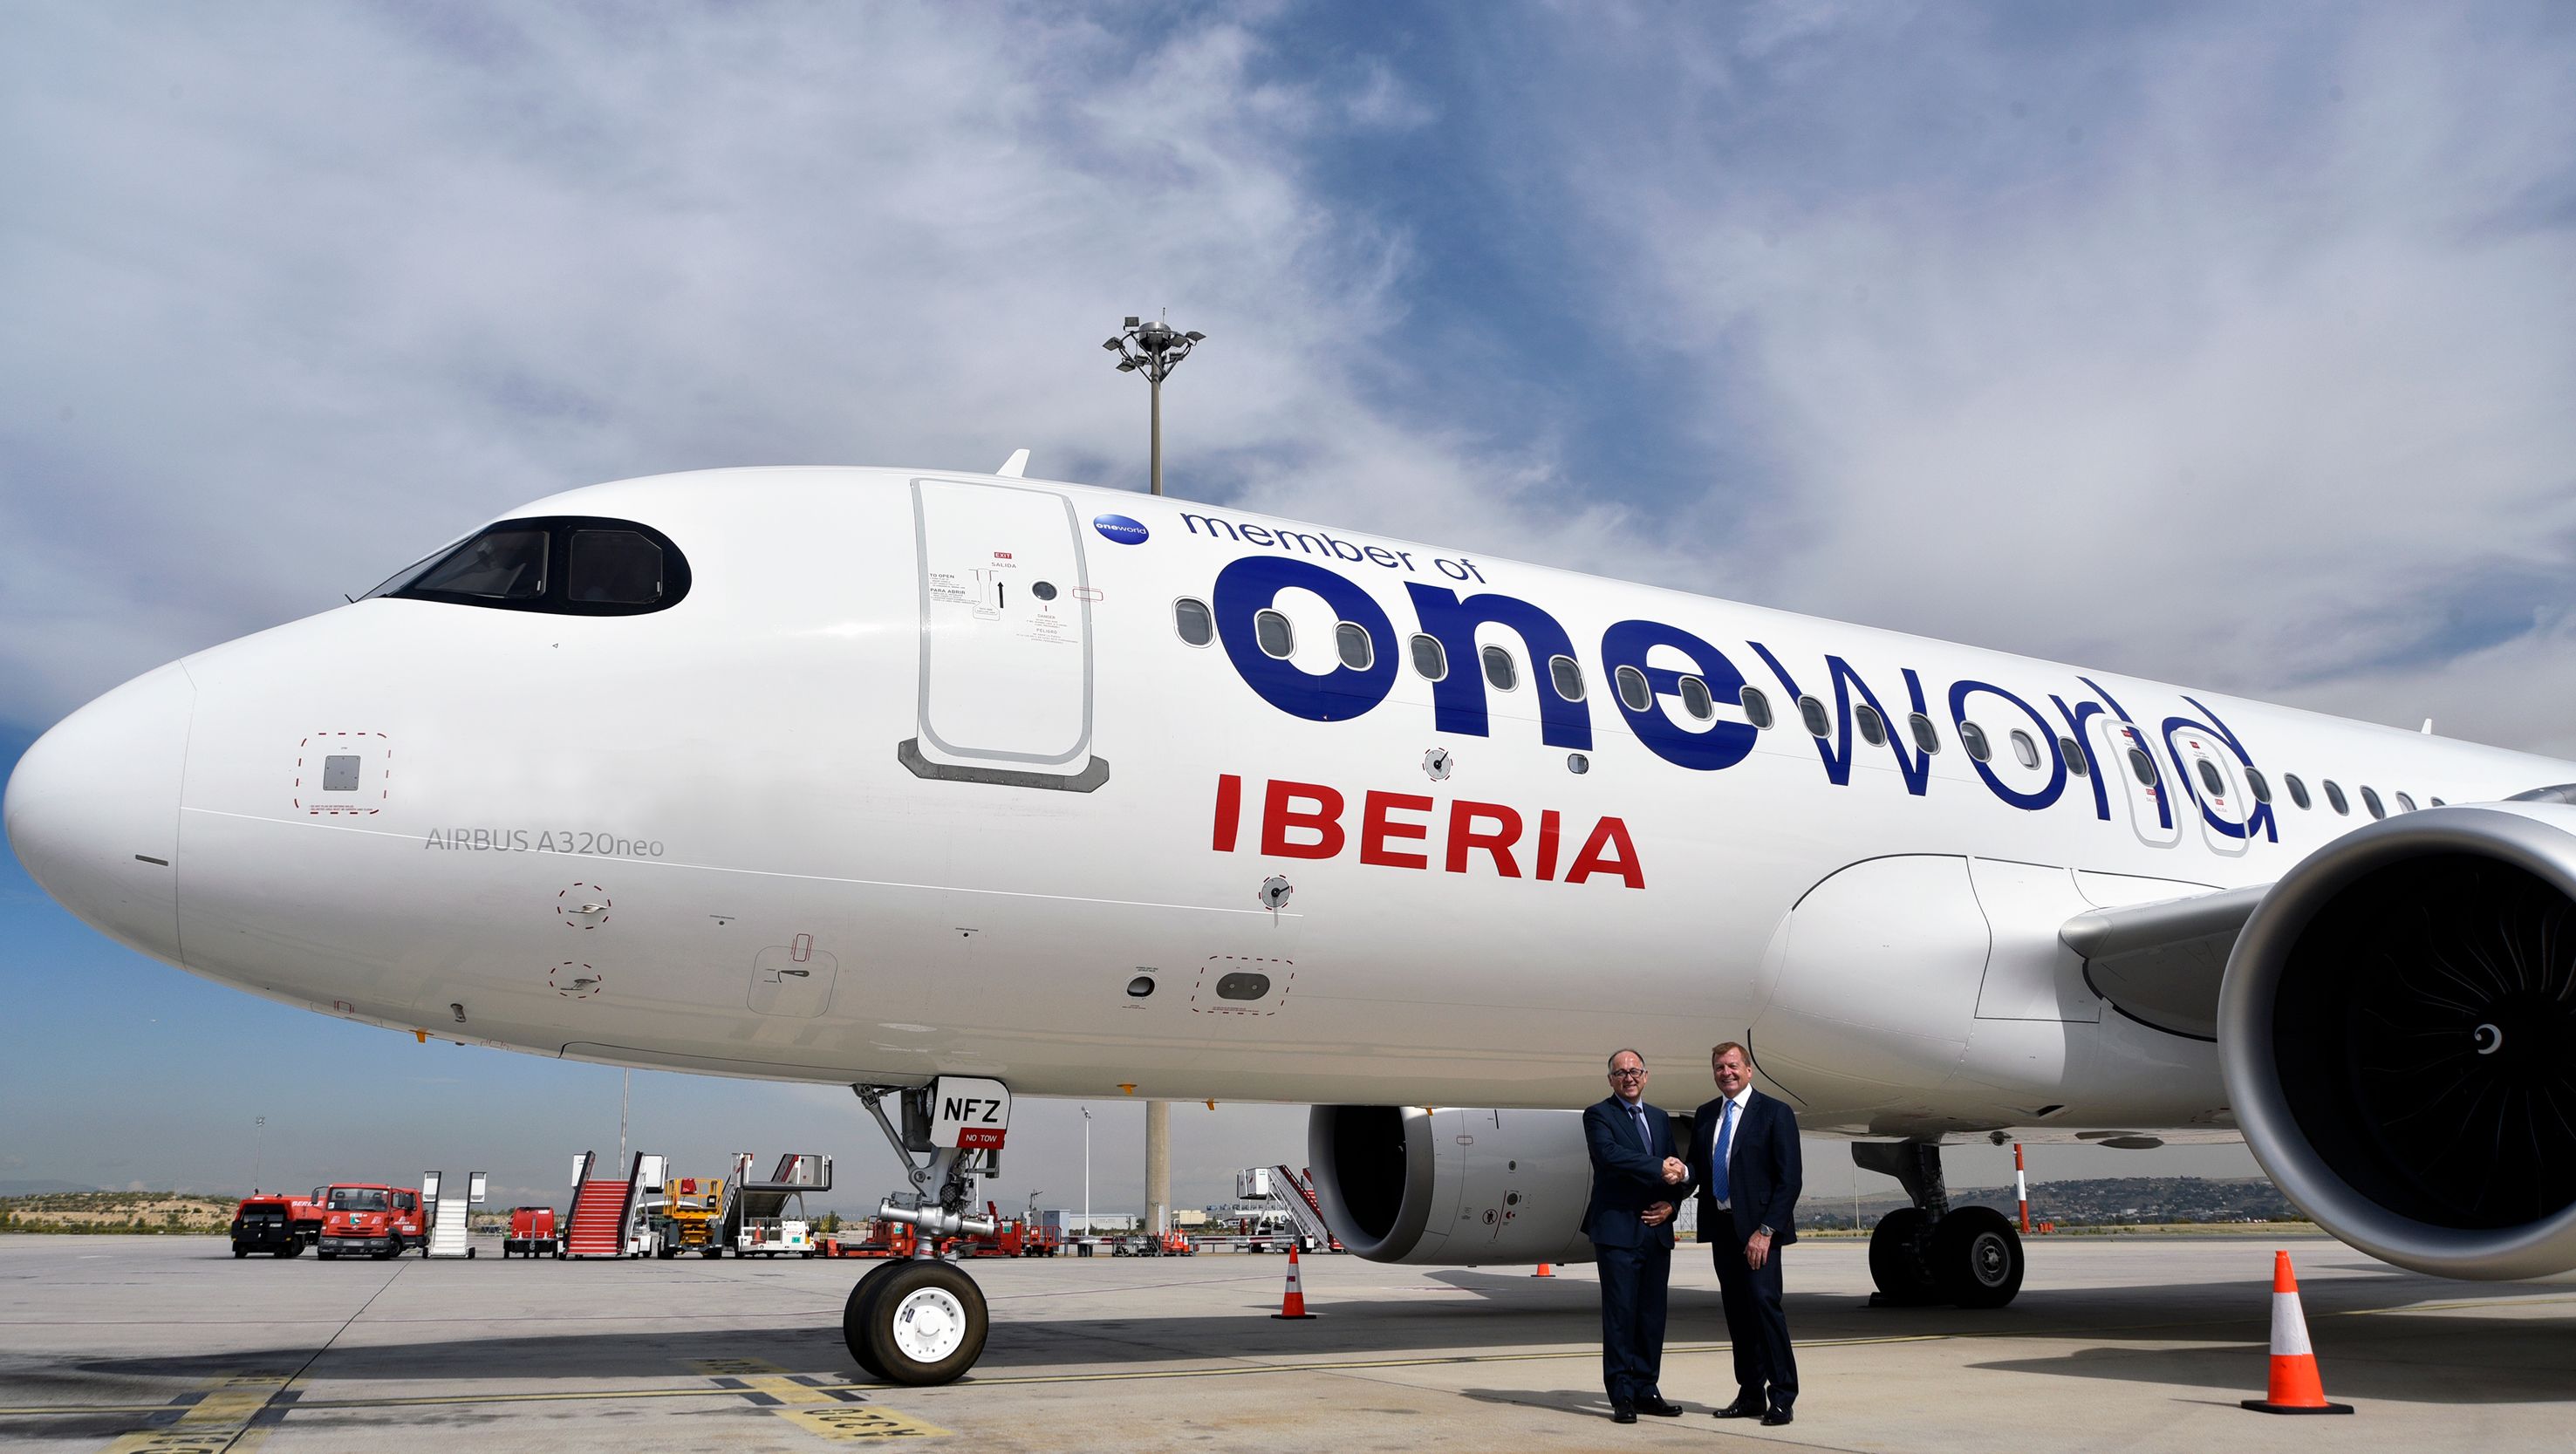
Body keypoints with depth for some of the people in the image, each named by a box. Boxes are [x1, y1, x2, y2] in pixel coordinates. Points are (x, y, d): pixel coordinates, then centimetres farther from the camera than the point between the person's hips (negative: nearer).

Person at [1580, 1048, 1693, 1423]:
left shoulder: (1660, 1119, 19)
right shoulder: (1598, 1115, -1)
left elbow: (1678, 1170, 17)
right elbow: (1610, 1154, -20)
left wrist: (1671, 1201, -2)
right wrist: (1660, 1168, -23)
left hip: (1656, 1229, 6)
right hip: (1617, 1229, -6)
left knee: (1652, 1314, 8)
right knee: (1620, 1312, -5)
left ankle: (1647, 1389, 17)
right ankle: (1622, 1396, 0)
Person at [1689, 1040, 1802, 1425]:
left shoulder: (1775, 1113, -4)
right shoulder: (1706, 1115, 13)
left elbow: (1789, 1179, -8)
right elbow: (1696, 1167, 17)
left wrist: (1766, 1230, -16)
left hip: (1757, 1227, -6)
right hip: (1721, 1226, 6)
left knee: (1763, 1302, -12)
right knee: (1737, 1310, 8)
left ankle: (1782, 1398, -5)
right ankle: (1751, 1395, 15)